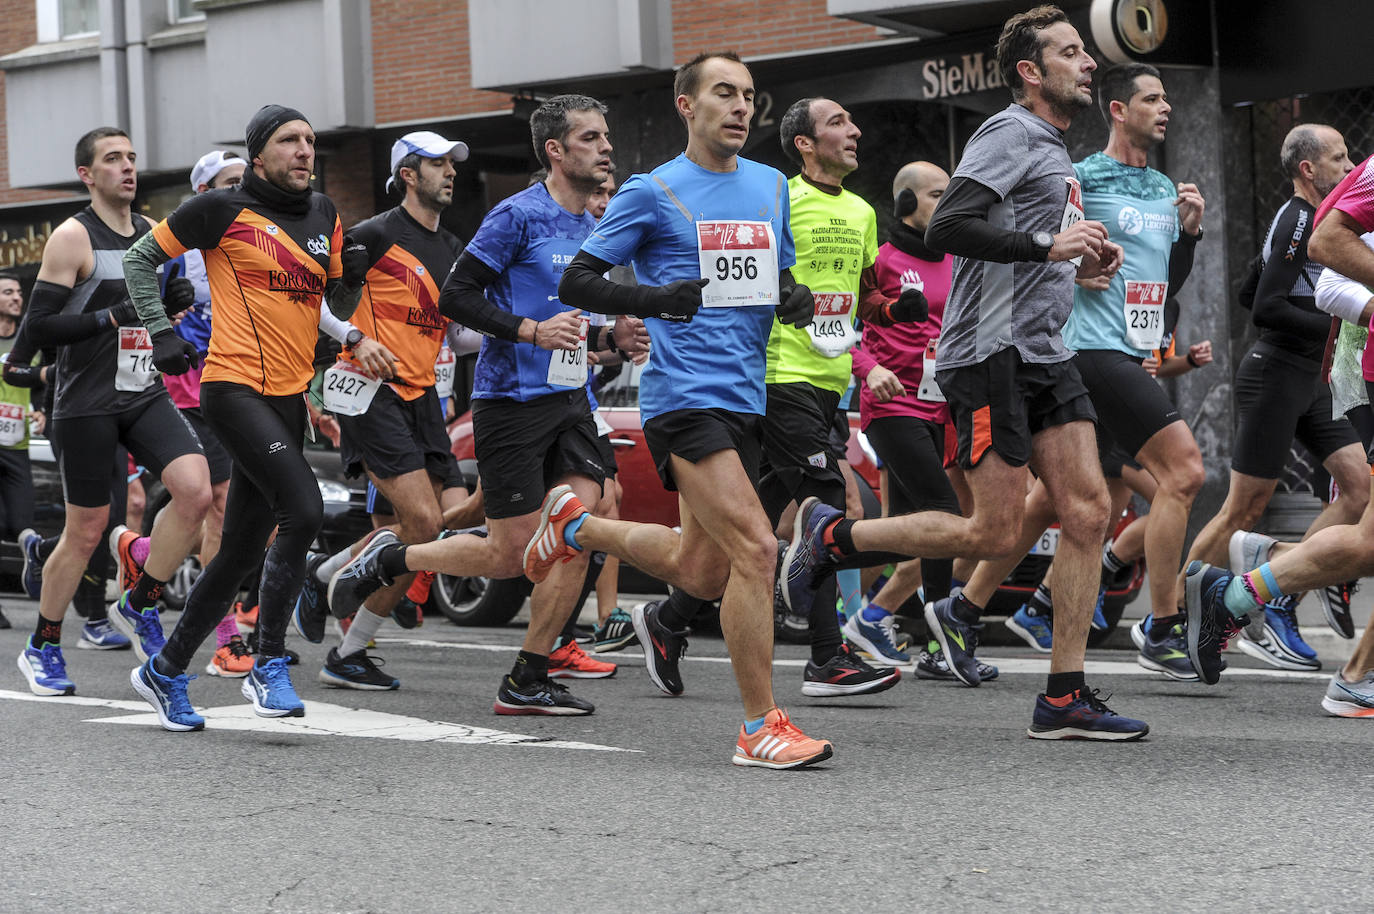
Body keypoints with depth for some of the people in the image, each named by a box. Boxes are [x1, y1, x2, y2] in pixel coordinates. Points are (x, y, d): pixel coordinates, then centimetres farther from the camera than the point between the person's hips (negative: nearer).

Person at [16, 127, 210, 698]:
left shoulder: (153, 235, 11)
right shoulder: (73, 237, -8)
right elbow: (36, 328, -12)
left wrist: (175, 306, 3)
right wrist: (113, 317, -18)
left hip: (145, 395, 5)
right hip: (87, 404, -5)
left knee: (195, 491, -16)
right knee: (86, 532, 1)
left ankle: (138, 607, 3)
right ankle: (42, 649, 20)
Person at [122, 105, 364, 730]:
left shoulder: (323, 214, 14)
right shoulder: (222, 210, -4)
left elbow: (338, 307, 20)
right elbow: (141, 259, 5)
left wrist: (353, 275, -1)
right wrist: (161, 334, -3)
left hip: (288, 396, 7)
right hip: (235, 388, -7)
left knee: (244, 549, 9)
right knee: (303, 510, -23)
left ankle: (166, 671, 23)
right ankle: (269, 666, -14)